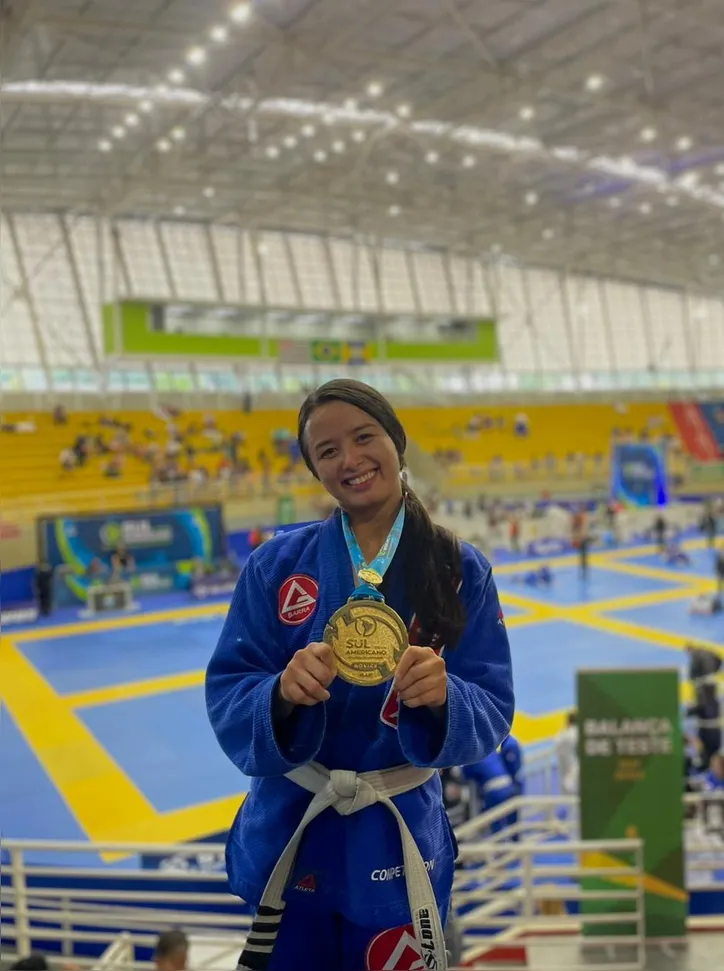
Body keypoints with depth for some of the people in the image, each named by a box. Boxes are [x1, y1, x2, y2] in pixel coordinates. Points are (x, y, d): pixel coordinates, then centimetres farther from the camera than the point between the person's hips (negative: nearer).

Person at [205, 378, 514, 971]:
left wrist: (440, 696, -30)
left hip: (399, 841, 0)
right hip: (287, 837, 1)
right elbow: (227, 695, -8)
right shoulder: (277, 563, -7)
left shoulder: (461, 570, -7)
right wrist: (283, 693, -29)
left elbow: (491, 712, -9)